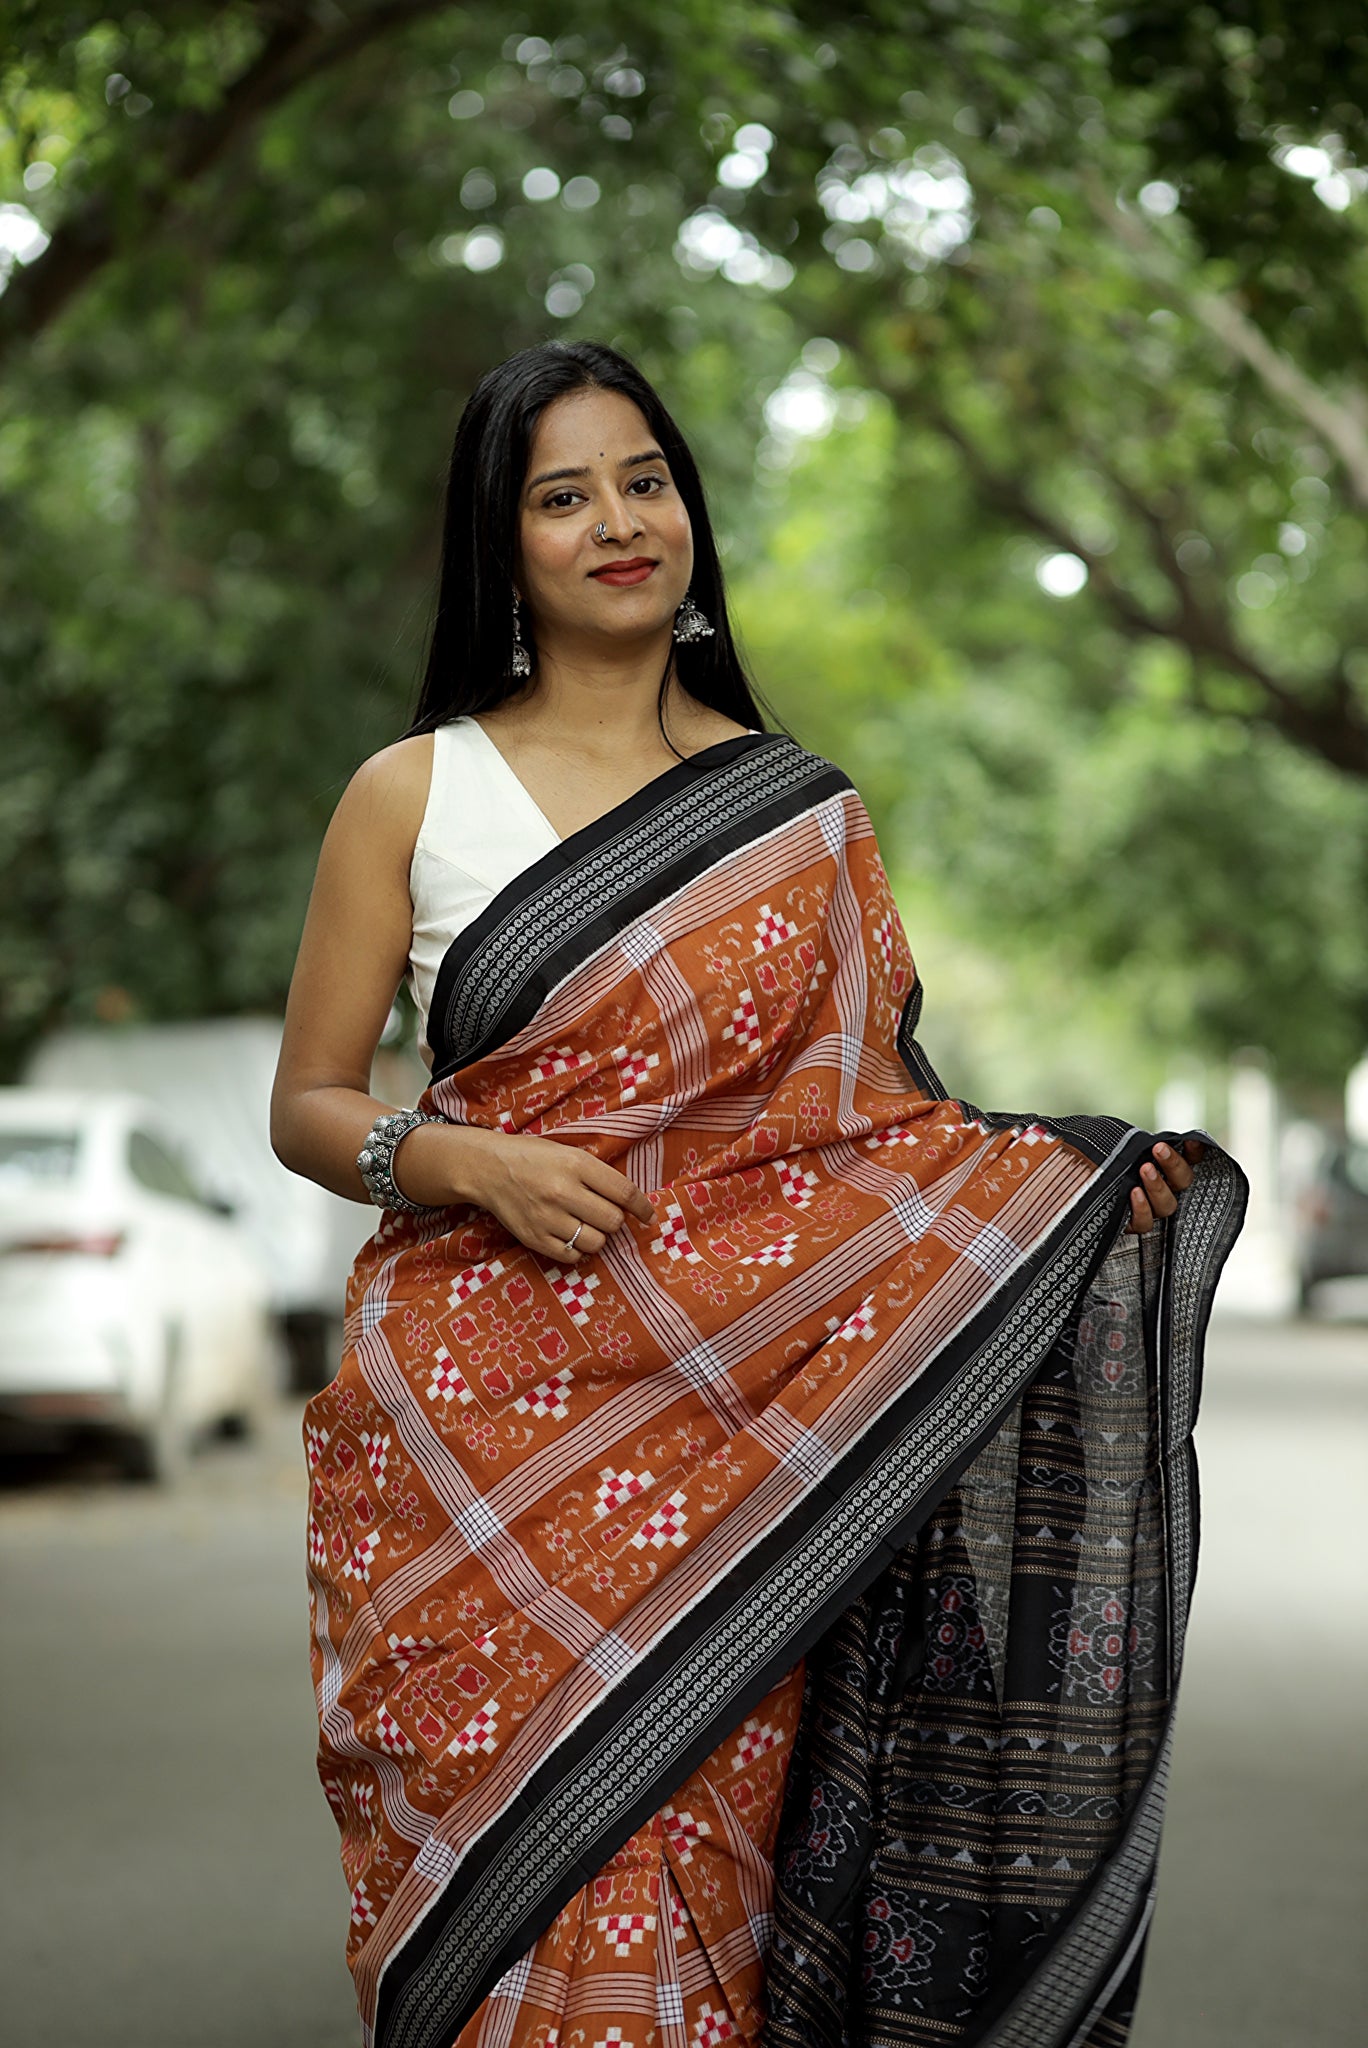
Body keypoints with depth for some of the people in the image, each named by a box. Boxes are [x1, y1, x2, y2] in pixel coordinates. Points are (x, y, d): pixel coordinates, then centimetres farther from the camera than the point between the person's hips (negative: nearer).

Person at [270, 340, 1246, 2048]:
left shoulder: (795, 808, 10)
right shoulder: (413, 795, 5)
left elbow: (867, 1112, 11)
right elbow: (307, 1105, 6)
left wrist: (1072, 1184, -5)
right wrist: (462, 1161, -13)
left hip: (733, 1427, 1)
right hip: (482, 1430, -1)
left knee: (693, 1863, -1)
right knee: (505, 1884, -4)